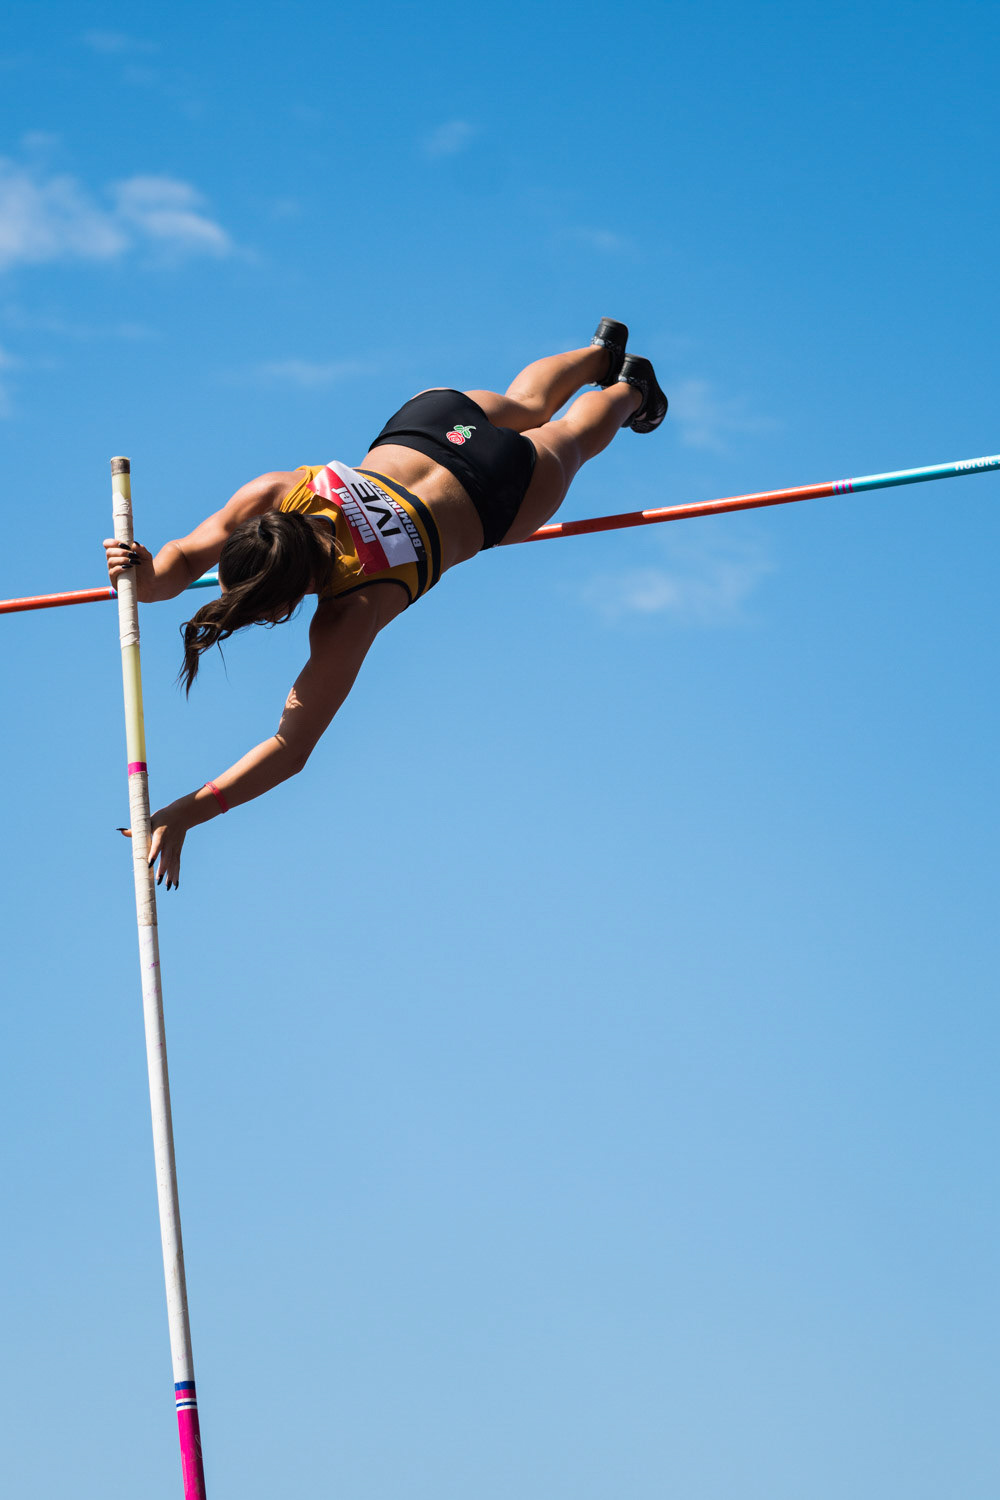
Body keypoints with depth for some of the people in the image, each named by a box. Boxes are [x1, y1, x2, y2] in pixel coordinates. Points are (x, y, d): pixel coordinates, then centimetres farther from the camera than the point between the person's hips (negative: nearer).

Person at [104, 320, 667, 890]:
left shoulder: (350, 614, -49)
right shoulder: (273, 494, -38)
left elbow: (291, 749, -47)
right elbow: (185, 557, -21)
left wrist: (185, 814, -53)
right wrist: (147, 575, -45)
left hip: (496, 497, -4)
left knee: (568, 439, 35)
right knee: (526, 407, 40)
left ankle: (629, 388, 64)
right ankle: (602, 353, 69)